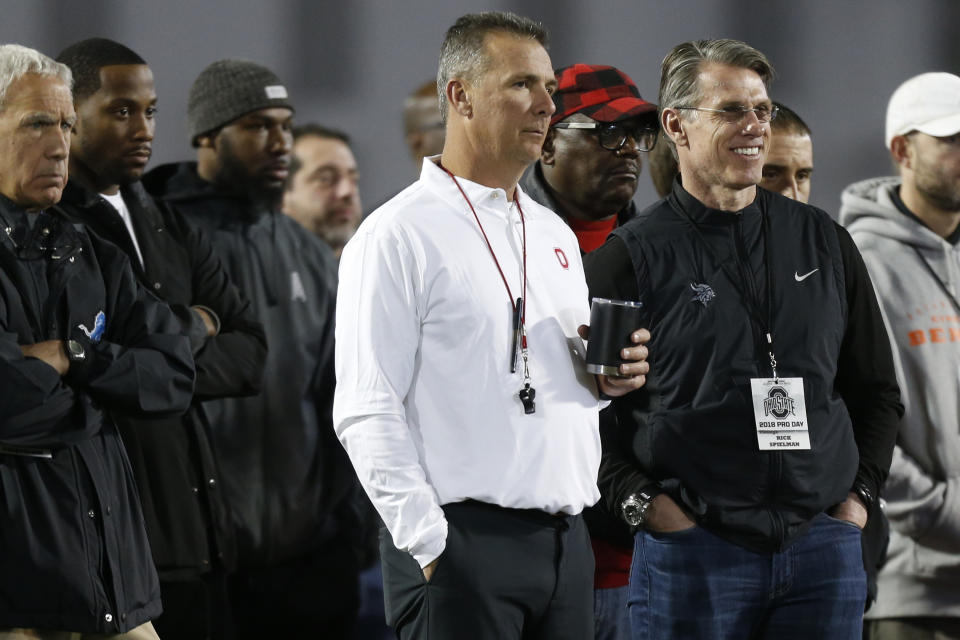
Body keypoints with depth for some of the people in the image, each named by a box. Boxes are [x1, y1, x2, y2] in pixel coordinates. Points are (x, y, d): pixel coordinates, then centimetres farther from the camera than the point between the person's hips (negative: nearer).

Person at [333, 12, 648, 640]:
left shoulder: (556, 235, 18)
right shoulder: (397, 235, -5)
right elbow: (366, 415, -12)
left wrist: (606, 379, 5)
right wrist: (430, 547, -17)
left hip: (567, 538, 7)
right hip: (464, 538, -7)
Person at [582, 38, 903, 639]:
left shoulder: (823, 240, 11)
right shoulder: (632, 257, 0)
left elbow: (877, 388, 19)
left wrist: (859, 493, 8)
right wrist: (642, 502, -8)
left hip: (824, 545, 3)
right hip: (691, 554, -3)